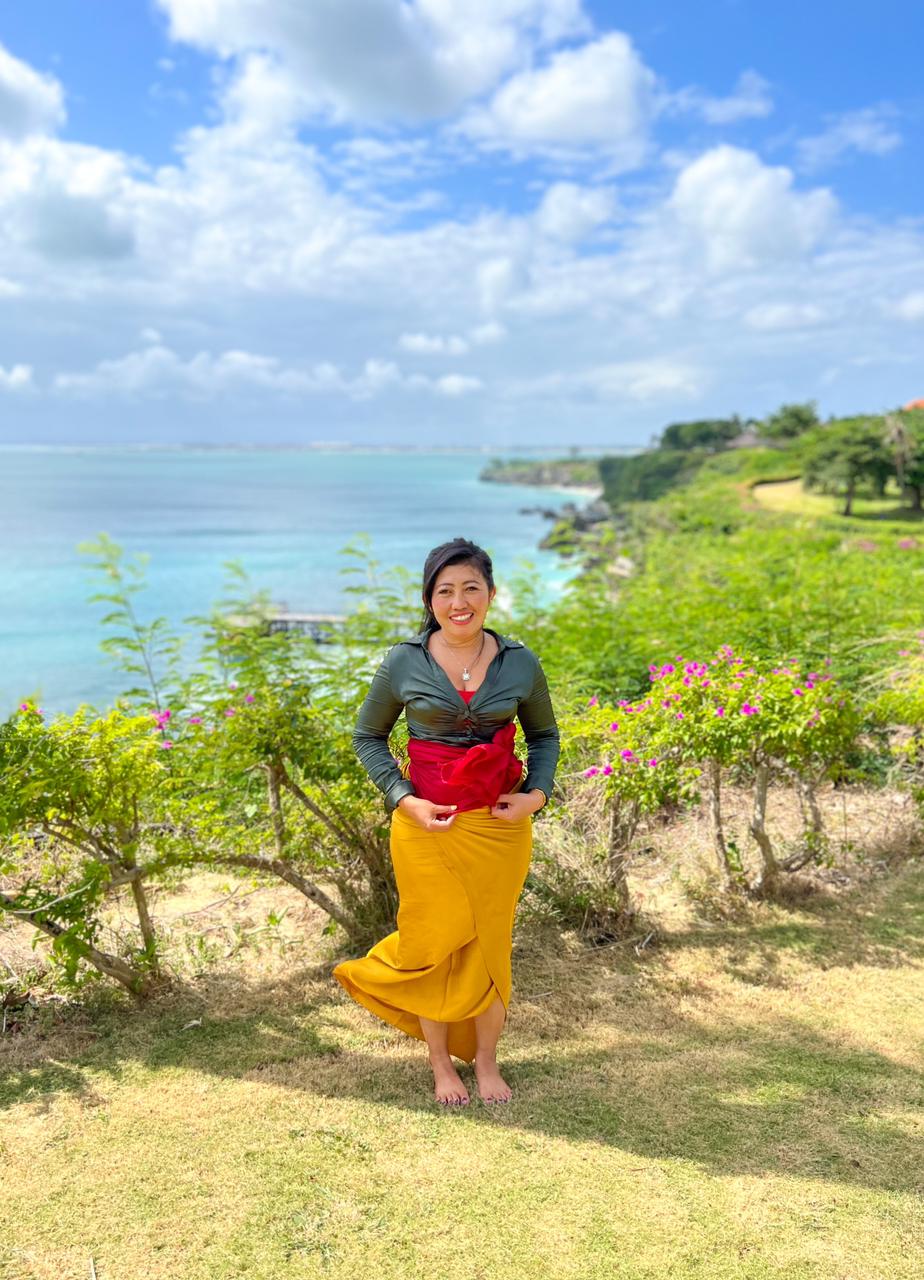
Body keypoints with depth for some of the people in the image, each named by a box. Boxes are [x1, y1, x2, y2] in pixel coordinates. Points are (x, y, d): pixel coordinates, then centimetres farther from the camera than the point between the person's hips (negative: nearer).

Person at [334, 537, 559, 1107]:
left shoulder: (521, 663, -4)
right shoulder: (404, 663, -8)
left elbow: (545, 734, 11)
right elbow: (369, 736, 4)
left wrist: (538, 792, -5)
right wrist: (404, 799, -9)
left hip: (501, 825, 1)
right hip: (428, 826, -1)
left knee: (490, 943, 13)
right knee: (436, 942, 10)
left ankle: (487, 1060, 35)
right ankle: (441, 1063, 34)